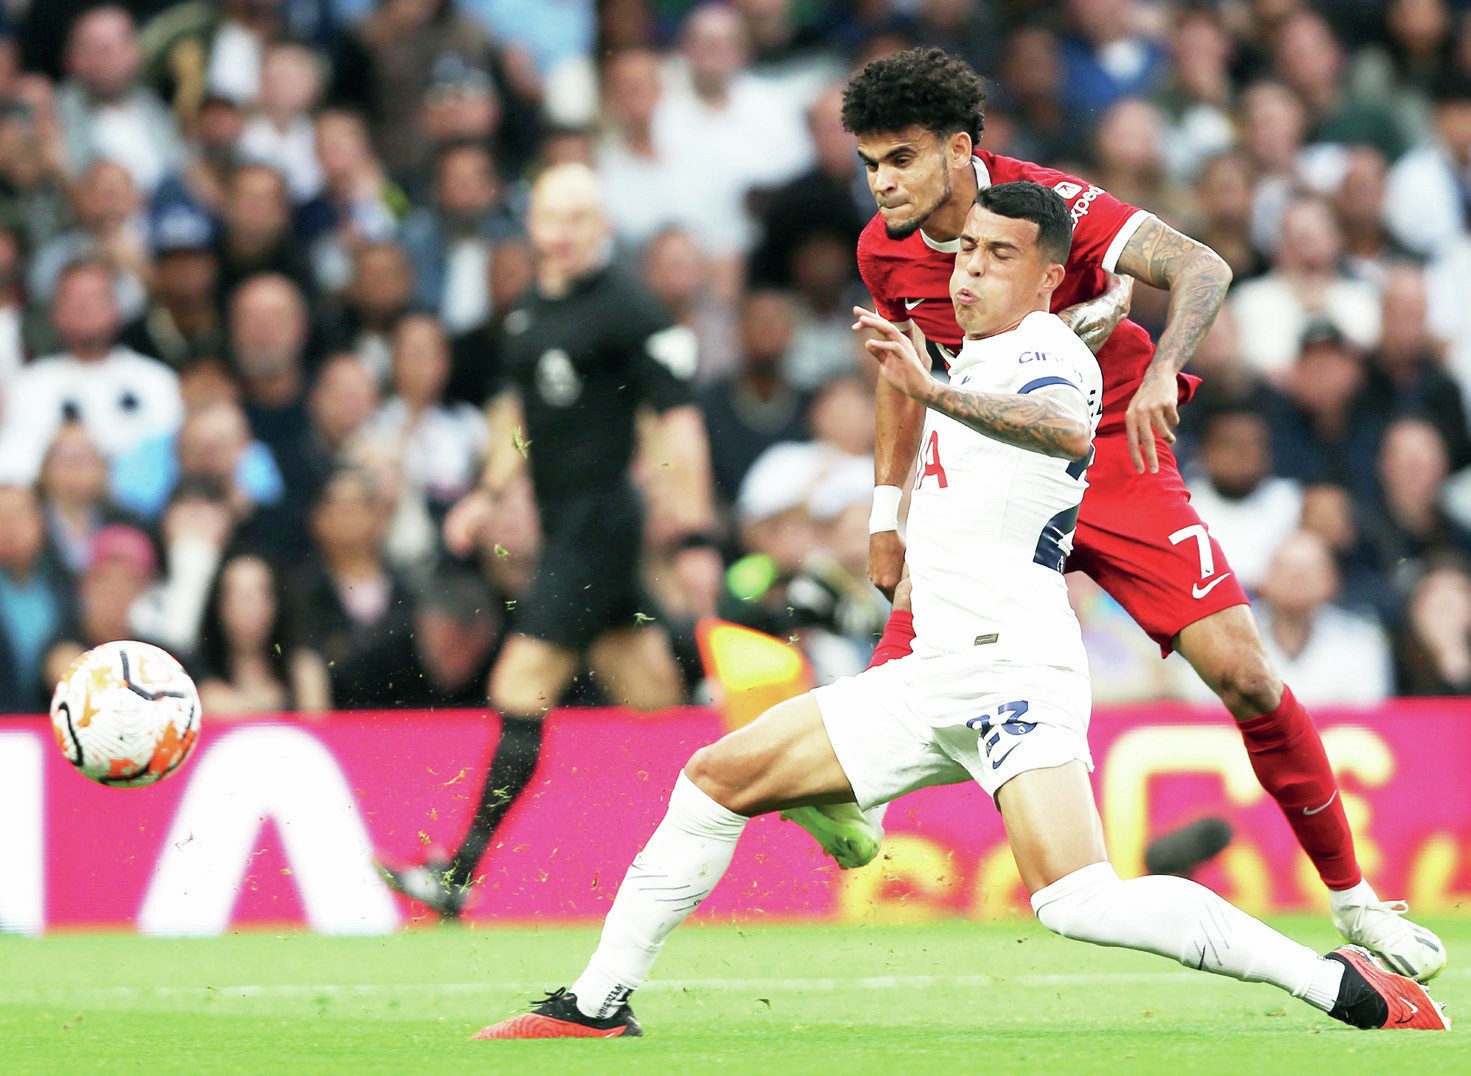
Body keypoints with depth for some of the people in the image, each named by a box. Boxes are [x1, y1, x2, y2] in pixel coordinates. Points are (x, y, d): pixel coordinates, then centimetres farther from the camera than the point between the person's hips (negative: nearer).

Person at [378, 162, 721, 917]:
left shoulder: (626, 314, -13)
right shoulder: (531, 312, 12)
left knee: (522, 690, -13)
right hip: (561, 520, 8)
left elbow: (679, 423, -14)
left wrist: (694, 538, -17)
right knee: (652, 697, 13)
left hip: (599, 517, -8)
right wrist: (490, 493, 19)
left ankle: (462, 873, -13)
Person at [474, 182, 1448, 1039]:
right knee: (716, 778, 9)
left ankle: (1346, 988, -23)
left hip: (1015, 667, -9)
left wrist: (932, 392, -49)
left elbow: (1066, 431, -37)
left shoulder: (1049, 355, -9)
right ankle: (598, 1006, 17)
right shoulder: (979, 357, 19)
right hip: (937, 677, 9)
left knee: (1077, 901, -28)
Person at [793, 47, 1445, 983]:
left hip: (1113, 456, -4)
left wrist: (1160, 370, -47)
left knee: (1246, 677, -9)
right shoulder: (885, 250, -5)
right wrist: (886, 509, 14)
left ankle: (1353, 898, 2)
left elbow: (1201, 268, -30)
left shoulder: (1047, 203, -20)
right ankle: (851, 790, -21)